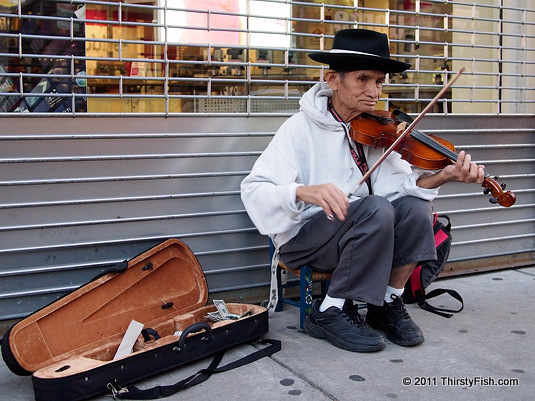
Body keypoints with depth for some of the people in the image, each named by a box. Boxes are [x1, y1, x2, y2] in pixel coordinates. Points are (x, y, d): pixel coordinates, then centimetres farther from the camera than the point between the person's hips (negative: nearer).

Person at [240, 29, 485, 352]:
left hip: (357, 237, 5)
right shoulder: (302, 128, -11)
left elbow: (400, 183, -10)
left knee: (415, 206, -18)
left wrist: (444, 176, -29)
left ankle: (387, 305, -2)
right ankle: (331, 311, -14)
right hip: (302, 239, -5)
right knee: (377, 209, -29)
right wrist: (304, 192, -41)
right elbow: (254, 189, -22)